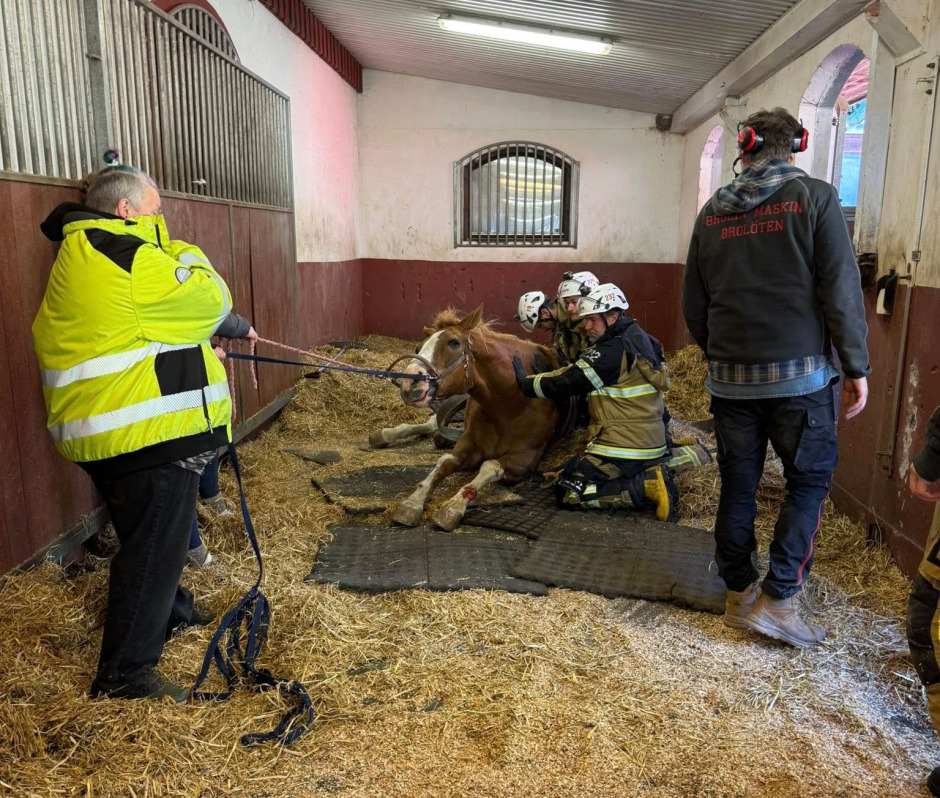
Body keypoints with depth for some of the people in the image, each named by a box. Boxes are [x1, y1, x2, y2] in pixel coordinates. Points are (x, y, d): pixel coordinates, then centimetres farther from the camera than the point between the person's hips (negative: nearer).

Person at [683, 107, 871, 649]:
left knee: (738, 486, 11)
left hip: (731, 375, 4)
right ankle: (778, 599, 6)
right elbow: (841, 289, -8)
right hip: (799, 372, -3)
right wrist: (857, 366, -1)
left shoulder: (713, 212, 7)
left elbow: (693, 304, 9)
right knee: (810, 480, 9)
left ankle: (739, 596, 21)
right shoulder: (815, 197, -3)